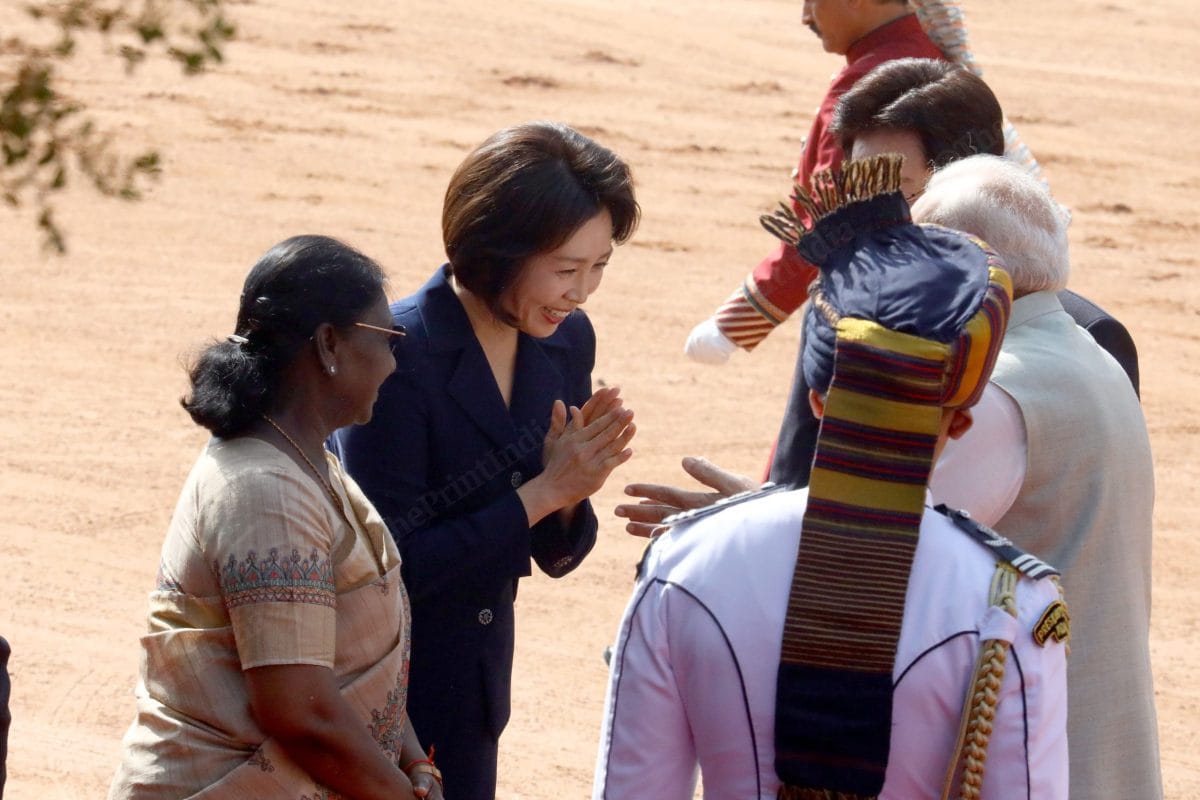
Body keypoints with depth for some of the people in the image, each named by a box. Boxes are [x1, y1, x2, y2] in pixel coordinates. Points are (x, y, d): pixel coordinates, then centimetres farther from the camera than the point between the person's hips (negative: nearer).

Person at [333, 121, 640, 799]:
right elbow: (391, 566, -22)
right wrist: (541, 492, -23)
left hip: (473, 686, 6)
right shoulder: (397, 356, -22)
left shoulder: (565, 341, -1)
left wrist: (573, 490, -15)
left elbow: (555, 554, 7)